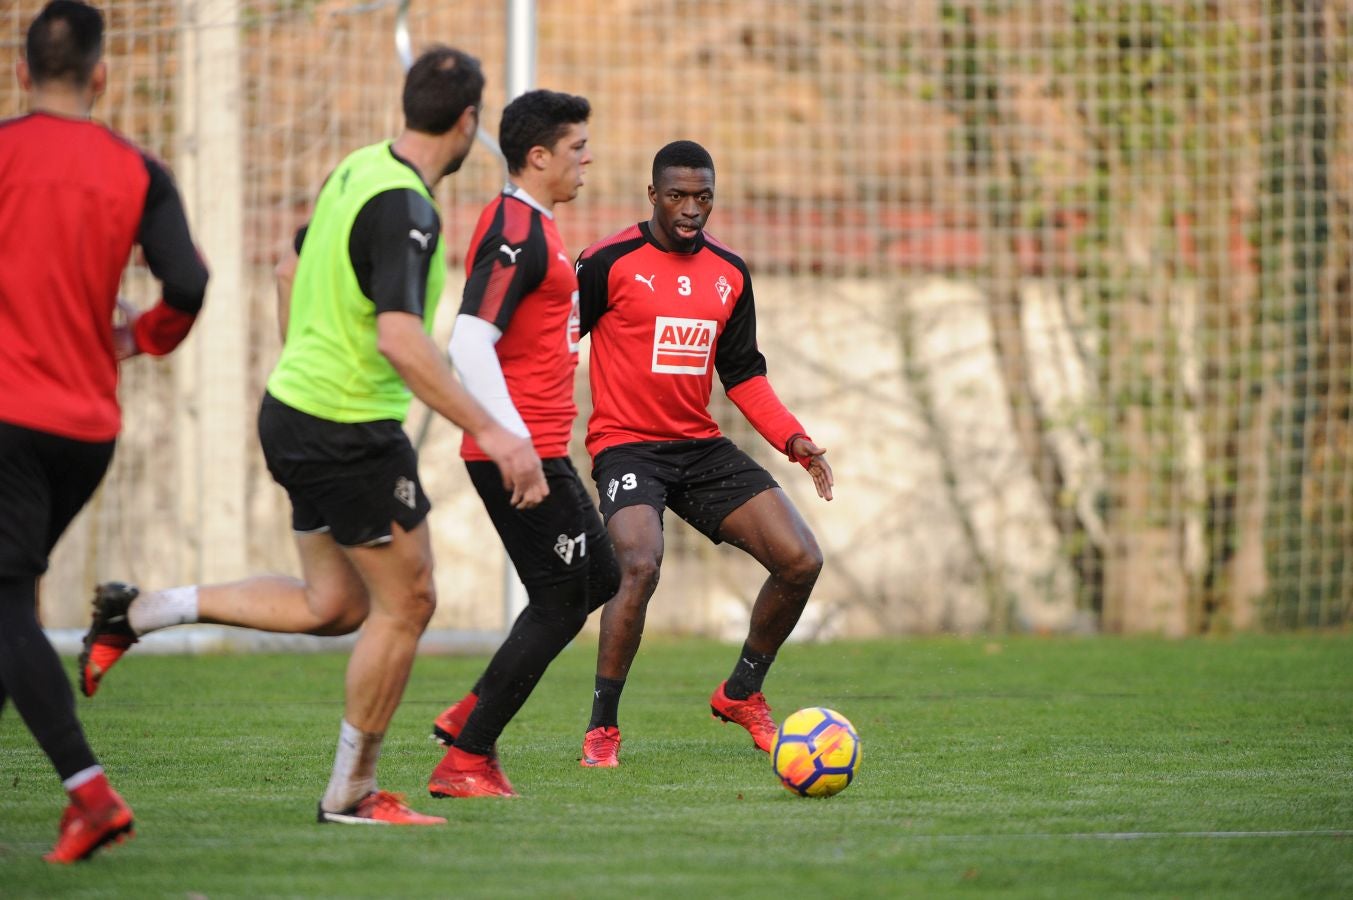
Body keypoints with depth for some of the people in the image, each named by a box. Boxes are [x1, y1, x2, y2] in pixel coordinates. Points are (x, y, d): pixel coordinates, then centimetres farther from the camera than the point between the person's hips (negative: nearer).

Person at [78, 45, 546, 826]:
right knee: (408, 601, 2)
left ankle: (141, 612, 15)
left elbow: (296, 270, 22)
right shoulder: (405, 209, -22)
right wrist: (487, 431, -33)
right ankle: (352, 794, 10)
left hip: (295, 409, 9)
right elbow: (400, 338, -32)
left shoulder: (359, 171, 7)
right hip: (351, 432, -9)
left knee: (334, 605, 17)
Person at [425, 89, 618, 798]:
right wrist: (515, 446, -29)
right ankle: (465, 760, -4)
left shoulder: (531, 227, 17)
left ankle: (470, 715, 16)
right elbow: (469, 345, -24)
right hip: (524, 451, -10)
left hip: (539, 451, 10)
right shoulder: (516, 231, -16)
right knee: (563, 599, -7)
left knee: (598, 578, 16)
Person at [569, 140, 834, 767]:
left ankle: (741, 694, 18)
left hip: (702, 448, 6)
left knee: (801, 560, -4)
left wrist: (792, 439, 4)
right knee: (640, 564, -31)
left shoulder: (729, 274, 10)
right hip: (627, 448, -6)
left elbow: (742, 373, 17)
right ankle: (602, 728, -15)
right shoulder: (610, 263, -8)